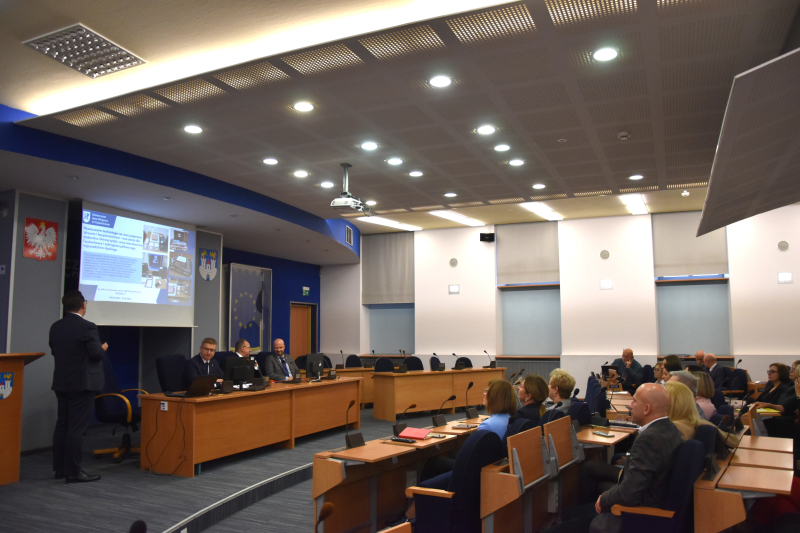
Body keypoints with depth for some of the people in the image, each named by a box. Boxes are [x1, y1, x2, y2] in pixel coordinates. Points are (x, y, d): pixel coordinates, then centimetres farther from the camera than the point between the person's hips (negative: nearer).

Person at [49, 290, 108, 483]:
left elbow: (54, 351, 12)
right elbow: (96, 354, -21)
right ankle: (73, 471, -1)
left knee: (62, 424, 14)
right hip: (82, 384, -7)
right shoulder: (87, 327, -18)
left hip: (61, 383, 7)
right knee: (77, 427, -4)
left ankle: (60, 468, 21)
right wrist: (103, 348, 0)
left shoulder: (55, 327, 5)